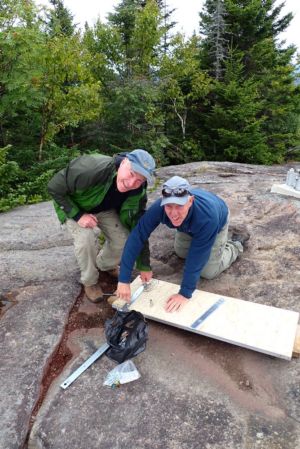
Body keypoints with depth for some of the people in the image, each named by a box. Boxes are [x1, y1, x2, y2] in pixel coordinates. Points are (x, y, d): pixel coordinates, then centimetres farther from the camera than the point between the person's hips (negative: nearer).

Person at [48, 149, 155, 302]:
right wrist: (78, 215, -35)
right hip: (73, 206, -3)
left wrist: (144, 266, -15)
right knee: (86, 238, -28)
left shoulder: (138, 192, -26)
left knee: (123, 239, -11)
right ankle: (89, 281, 1)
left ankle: (106, 265, 24)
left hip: (105, 209, 4)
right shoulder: (91, 170, -43)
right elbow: (54, 188, -29)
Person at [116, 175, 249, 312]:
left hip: (217, 221, -3)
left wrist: (185, 293, -34)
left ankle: (237, 243, 20)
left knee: (208, 272, -2)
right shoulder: (158, 208, -39)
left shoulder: (208, 216, -48)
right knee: (181, 252, 19)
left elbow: (197, 258, -40)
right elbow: (136, 237, -37)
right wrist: (124, 280, -39)